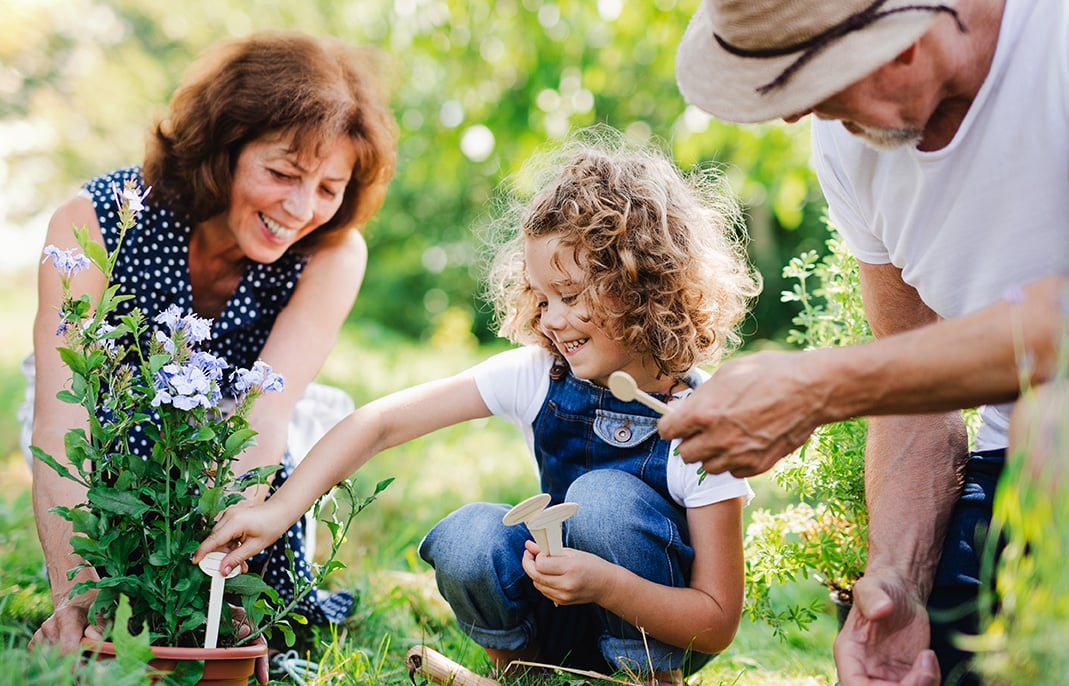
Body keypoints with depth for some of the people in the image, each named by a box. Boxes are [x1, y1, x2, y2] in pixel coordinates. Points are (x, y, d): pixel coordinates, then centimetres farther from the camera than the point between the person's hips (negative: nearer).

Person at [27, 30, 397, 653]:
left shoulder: (332, 254, -24)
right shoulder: (92, 225, -29)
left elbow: (263, 420, -34)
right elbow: (62, 422, -37)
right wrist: (77, 595, -49)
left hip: (235, 475, 1)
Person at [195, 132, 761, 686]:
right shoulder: (538, 376, -12)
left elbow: (718, 624, -21)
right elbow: (382, 422, -14)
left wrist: (605, 584, -36)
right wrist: (278, 511, -23)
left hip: (651, 625, -3)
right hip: (562, 624, 3)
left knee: (604, 496, -29)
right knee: (467, 538, -26)